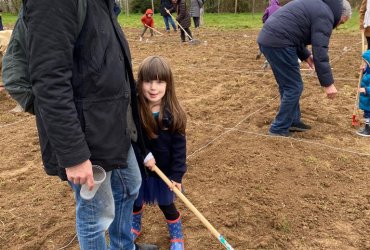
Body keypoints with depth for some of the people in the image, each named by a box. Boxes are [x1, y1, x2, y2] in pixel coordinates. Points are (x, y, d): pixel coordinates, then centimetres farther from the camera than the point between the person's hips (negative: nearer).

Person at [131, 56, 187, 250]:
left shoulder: (173, 114, -17)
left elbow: (179, 146, -12)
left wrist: (177, 175, -12)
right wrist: (144, 155, -23)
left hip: (164, 168, -1)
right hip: (137, 167, 1)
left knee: (166, 204, 15)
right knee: (135, 200, 22)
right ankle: (135, 226, 53)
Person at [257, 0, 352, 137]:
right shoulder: (324, 15, -6)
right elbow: (320, 52, -14)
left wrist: (305, 56, 26)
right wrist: (328, 83, -13)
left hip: (268, 38, 10)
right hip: (278, 42, -10)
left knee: (287, 85, 18)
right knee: (294, 87, -1)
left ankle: (293, 121, 28)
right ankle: (279, 128, 7)